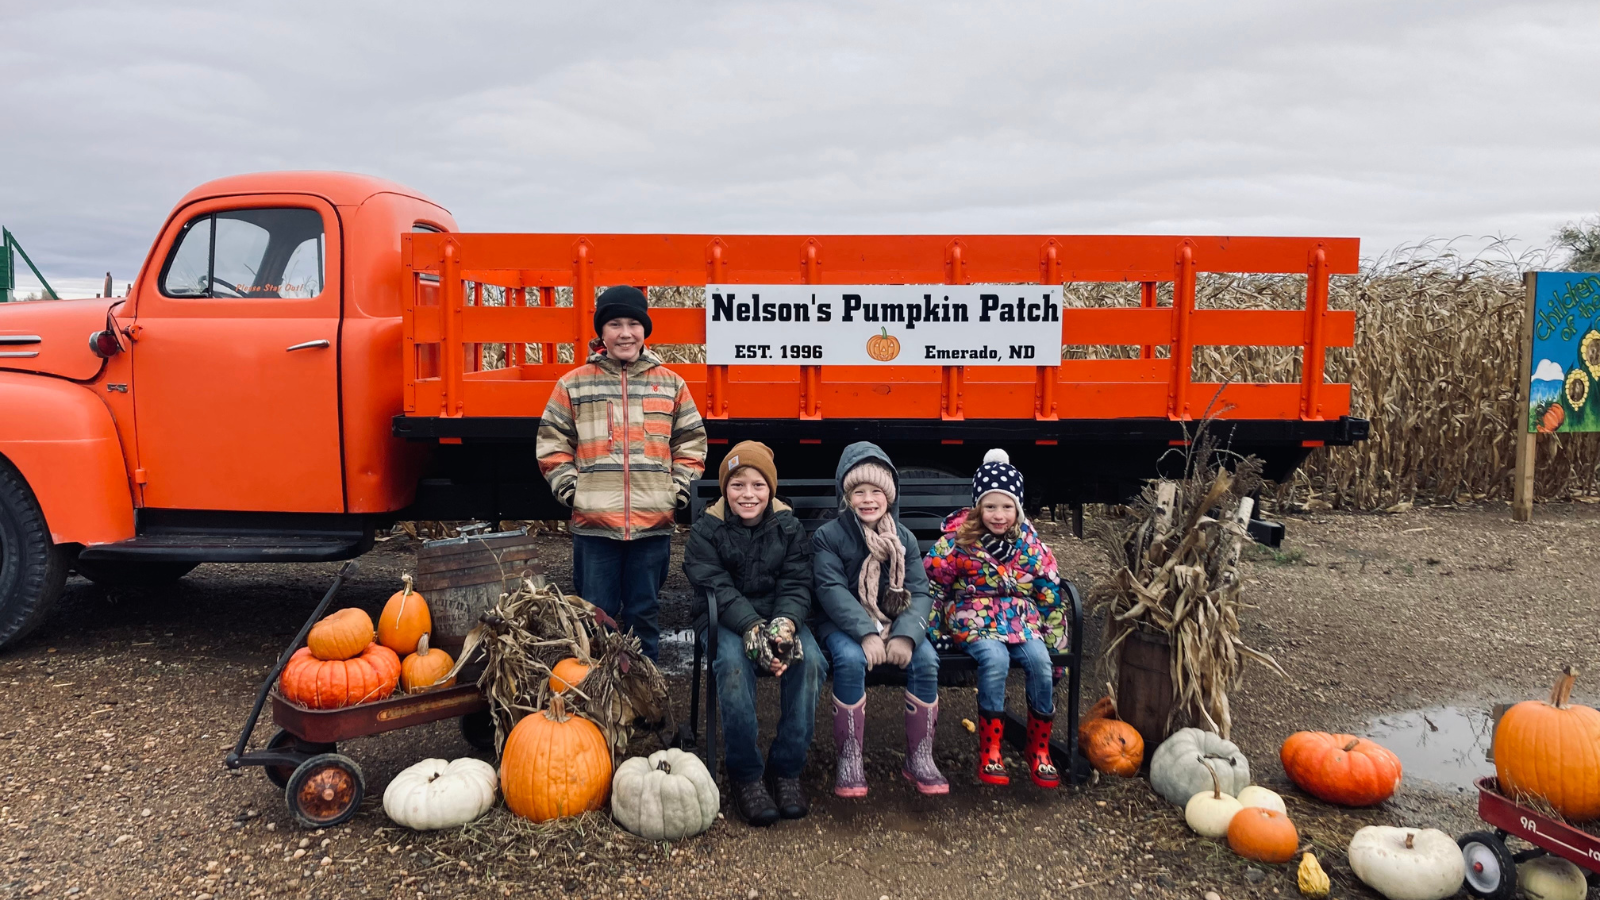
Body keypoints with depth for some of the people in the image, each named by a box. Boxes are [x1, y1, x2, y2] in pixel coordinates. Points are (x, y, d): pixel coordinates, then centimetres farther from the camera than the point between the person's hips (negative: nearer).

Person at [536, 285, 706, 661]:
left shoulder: (671, 384, 9)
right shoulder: (573, 384, 5)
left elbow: (691, 442, 13)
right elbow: (552, 442, 8)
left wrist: (679, 489, 2)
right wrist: (570, 489, -3)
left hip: (654, 524, 1)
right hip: (593, 523, -1)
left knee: (644, 615, 11)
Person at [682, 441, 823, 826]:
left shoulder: (789, 528, 2)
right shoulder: (707, 530, -4)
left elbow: (796, 586, -5)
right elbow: (717, 589, -15)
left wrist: (785, 626, -27)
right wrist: (752, 628, -32)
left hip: (780, 615, 2)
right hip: (726, 620, -2)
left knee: (809, 660, -28)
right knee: (733, 661, -35)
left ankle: (786, 768, -14)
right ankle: (745, 774, -21)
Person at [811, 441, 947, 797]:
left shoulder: (904, 538, 6)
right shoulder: (828, 536, -4)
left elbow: (919, 593, -2)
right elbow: (832, 590, -15)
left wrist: (905, 634, -22)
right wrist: (867, 633, -28)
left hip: (894, 620, 3)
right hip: (843, 623, -3)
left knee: (925, 659, -24)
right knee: (851, 659, -34)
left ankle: (919, 758, -6)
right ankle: (848, 760, -18)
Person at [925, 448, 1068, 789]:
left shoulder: (1029, 541, 4)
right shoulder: (958, 539, -5)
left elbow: (1049, 591, 10)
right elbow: (931, 582, 1)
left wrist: (1054, 634, 6)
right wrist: (932, 629, -2)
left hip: (1021, 618, 3)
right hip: (974, 618, -3)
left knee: (1040, 660, -26)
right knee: (996, 659, -34)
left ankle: (1039, 750, -5)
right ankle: (989, 752, -18)